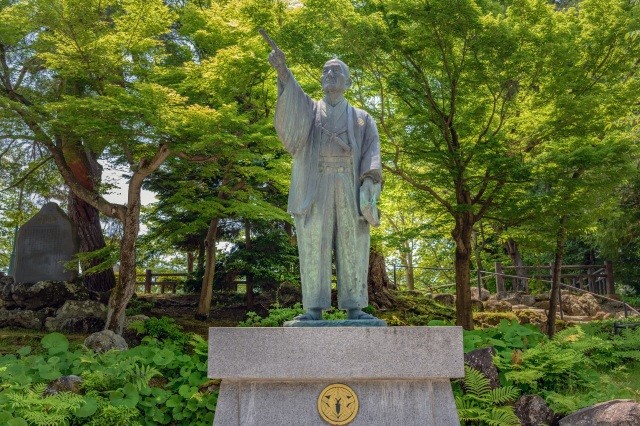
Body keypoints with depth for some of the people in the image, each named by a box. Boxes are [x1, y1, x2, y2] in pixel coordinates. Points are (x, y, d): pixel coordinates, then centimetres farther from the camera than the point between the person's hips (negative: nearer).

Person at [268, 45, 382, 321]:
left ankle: (354, 308, -4)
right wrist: (283, 71, -22)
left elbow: (371, 151, 6)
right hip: (314, 186, 0)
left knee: (352, 248, -5)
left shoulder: (362, 119, 22)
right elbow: (292, 100, -3)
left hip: (349, 187, 1)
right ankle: (314, 308, -9)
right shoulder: (309, 109, 21)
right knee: (313, 246, -8)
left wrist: (370, 179, -13)